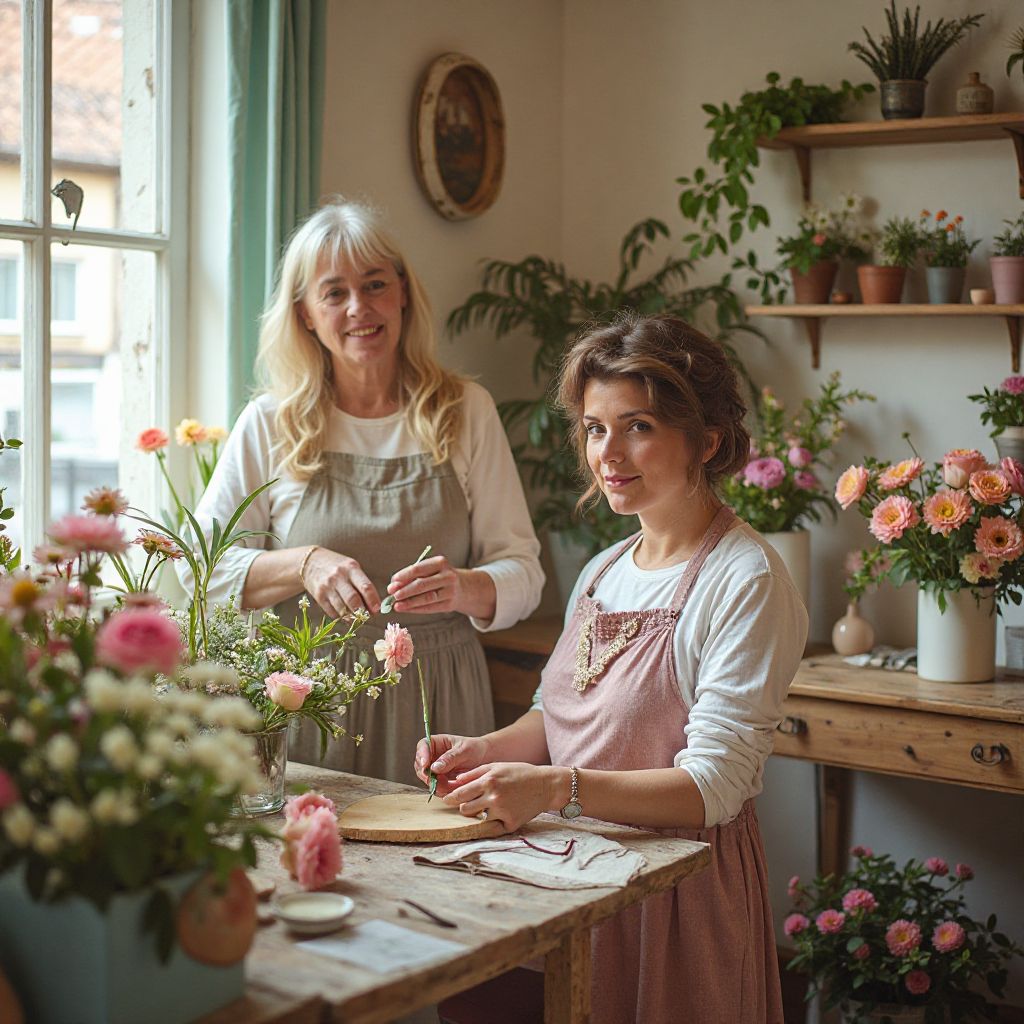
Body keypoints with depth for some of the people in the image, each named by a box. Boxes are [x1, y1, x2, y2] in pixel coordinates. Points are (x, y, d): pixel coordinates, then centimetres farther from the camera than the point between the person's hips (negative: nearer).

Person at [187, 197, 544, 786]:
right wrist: (303, 564, -16)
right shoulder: (271, 424, 2)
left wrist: (464, 588, -20)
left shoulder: (467, 412, 4)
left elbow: (523, 571, 1)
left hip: (436, 702, 1)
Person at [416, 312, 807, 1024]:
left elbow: (715, 788, -22)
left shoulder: (746, 581, -17)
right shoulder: (604, 572, 8)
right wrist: (486, 751, 0)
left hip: (682, 885, -7)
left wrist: (558, 786, -32)